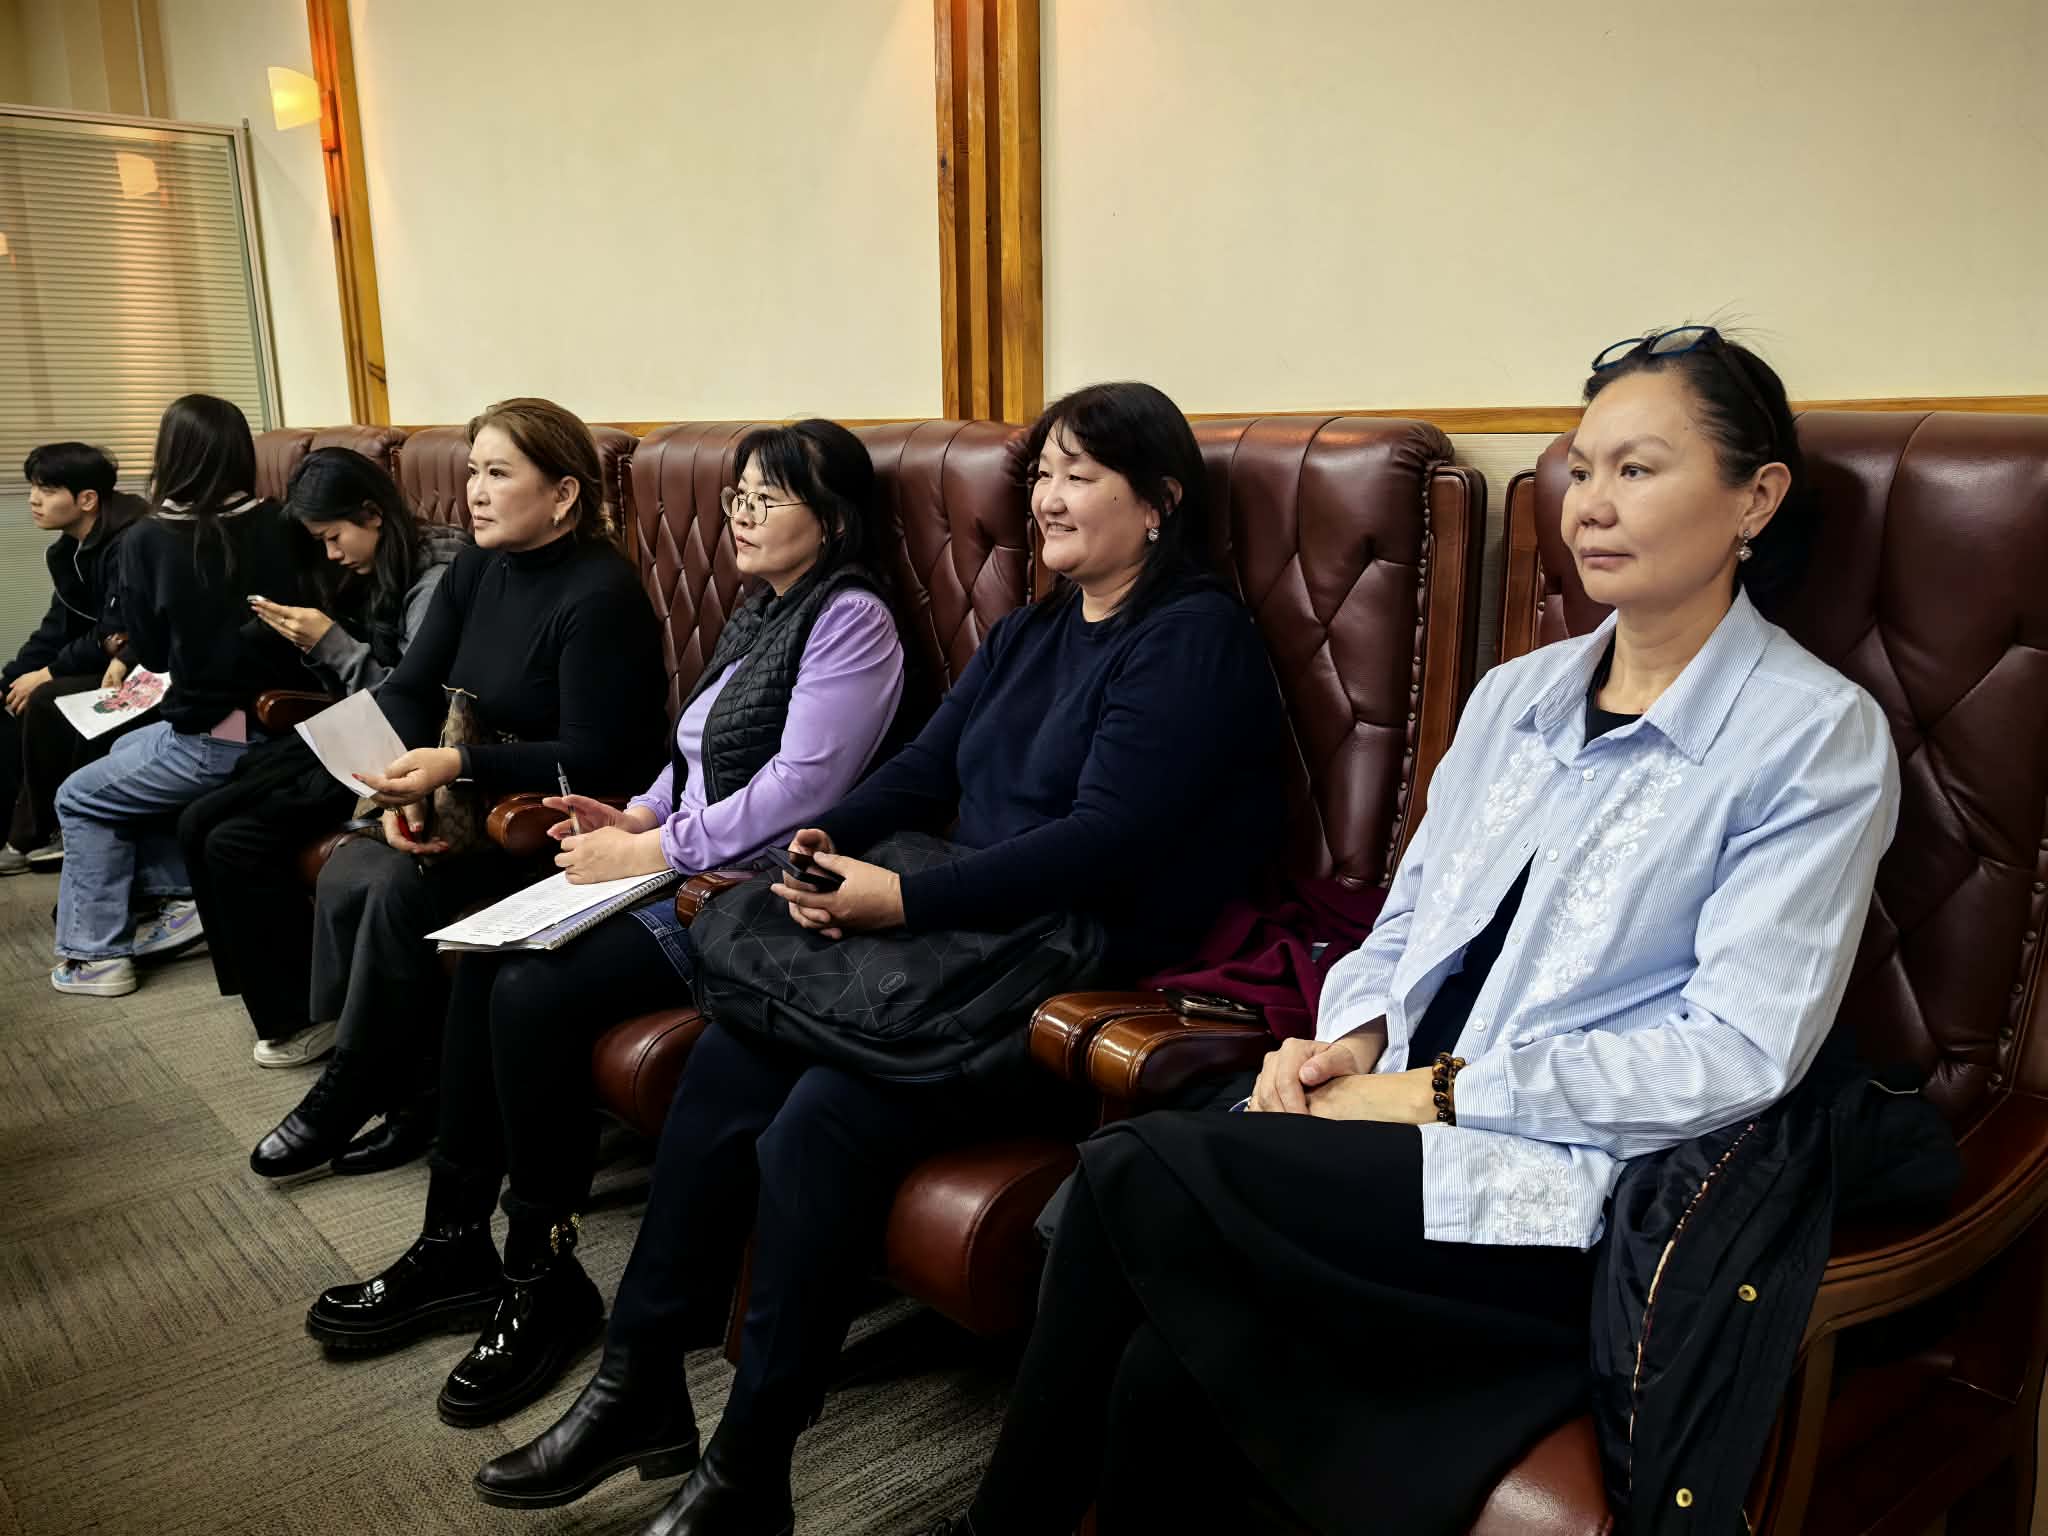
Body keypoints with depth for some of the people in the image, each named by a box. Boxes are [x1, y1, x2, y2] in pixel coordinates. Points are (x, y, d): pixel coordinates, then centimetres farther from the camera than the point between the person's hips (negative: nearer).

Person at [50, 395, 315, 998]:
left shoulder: (147, 540, -10)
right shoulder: (278, 526, -1)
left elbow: (151, 653, 2)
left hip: (213, 738, -6)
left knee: (80, 799, 20)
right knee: (126, 758, 31)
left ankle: (96, 952, 20)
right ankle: (177, 895, 25)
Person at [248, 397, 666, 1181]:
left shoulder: (601, 594, -18)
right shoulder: (480, 566, 7)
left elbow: (593, 759, -21)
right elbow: (406, 689, 3)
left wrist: (459, 765, -30)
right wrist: (406, 784, -16)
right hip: (470, 797, 8)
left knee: (400, 890, -23)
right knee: (345, 875, -14)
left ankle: (349, 1090, 1)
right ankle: (408, 1088, -1)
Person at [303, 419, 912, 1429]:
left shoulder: (850, 618, -10)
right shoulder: (758, 613, 20)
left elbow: (802, 785, -19)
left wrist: (657, 850, -16)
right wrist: (639, 816, 3)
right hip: (680, 868, 9)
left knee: (532, 993, -22)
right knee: (484, 960, -7)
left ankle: (543, 1277, -4)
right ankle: (456, 1242, 3)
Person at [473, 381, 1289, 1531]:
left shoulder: (1193, 639, -8)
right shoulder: (1030, 636, 19)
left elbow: (1105, 840, -19)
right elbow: (920, 775, 14)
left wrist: (905, 900, -22)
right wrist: (826, 843, -7)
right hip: (972, 938, 8)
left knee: (820, 1122, -24)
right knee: (728, 1059, -9)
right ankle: (642, 1387, 3)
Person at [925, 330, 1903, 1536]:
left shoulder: (1819, 736, -4)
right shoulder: (1519, 691, 15)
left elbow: (1740, 1055, -12)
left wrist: (1442, 1091, -14)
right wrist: (1353, 1037, -4)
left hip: (1559, 1187, -5)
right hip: (1399, 1111, 5)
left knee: (1136, 1175, -20)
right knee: (1161, 1370, -23)